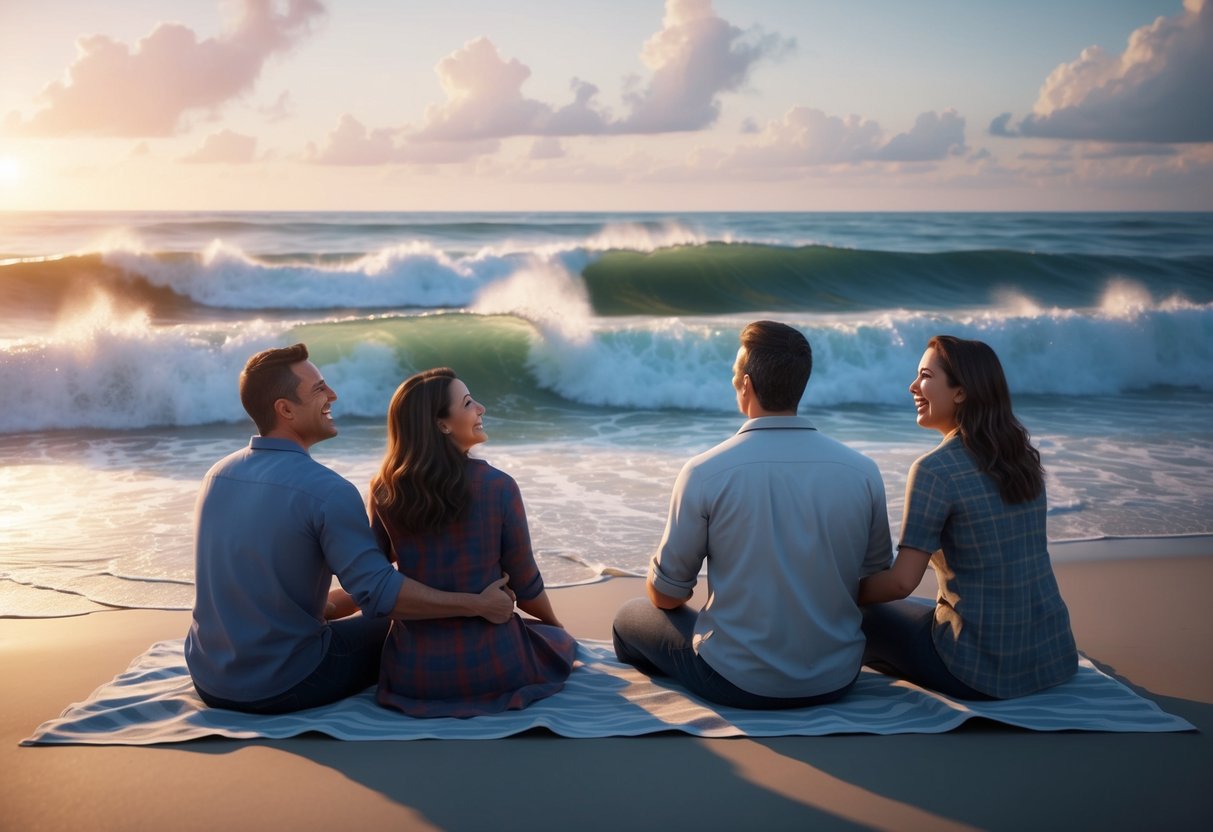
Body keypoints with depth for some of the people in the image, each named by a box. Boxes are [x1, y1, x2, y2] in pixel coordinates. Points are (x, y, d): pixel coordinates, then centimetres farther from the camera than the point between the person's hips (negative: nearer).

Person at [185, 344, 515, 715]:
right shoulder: (326, 490, -22)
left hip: (208, 682, 7)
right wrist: (478, 605, -16)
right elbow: (380, 594, -25)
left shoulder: (217, 474, 2)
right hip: (280, 690, -7)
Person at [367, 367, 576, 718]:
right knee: (562, 642, 29)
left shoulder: (385, 491, -6)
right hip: (491, 666, -4)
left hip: (413, 673, 4)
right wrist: (556, 625, 15)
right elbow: (524, 584, -2)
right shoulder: (497, 486, -15)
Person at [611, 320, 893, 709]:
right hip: (837, 681, 4)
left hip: (737, 684, -4)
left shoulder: (705, 472, -17)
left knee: (630, 617, 23)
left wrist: (666, 596, 18)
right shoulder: (863, 472, -9)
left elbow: (666, 595, -6)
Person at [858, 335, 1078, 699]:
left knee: (861, 617, 15)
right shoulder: (1022, 455, 5)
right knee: (924, 609, 32)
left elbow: (902, 581, -18)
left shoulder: (935, 469, -16)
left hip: (985, 671, -7)